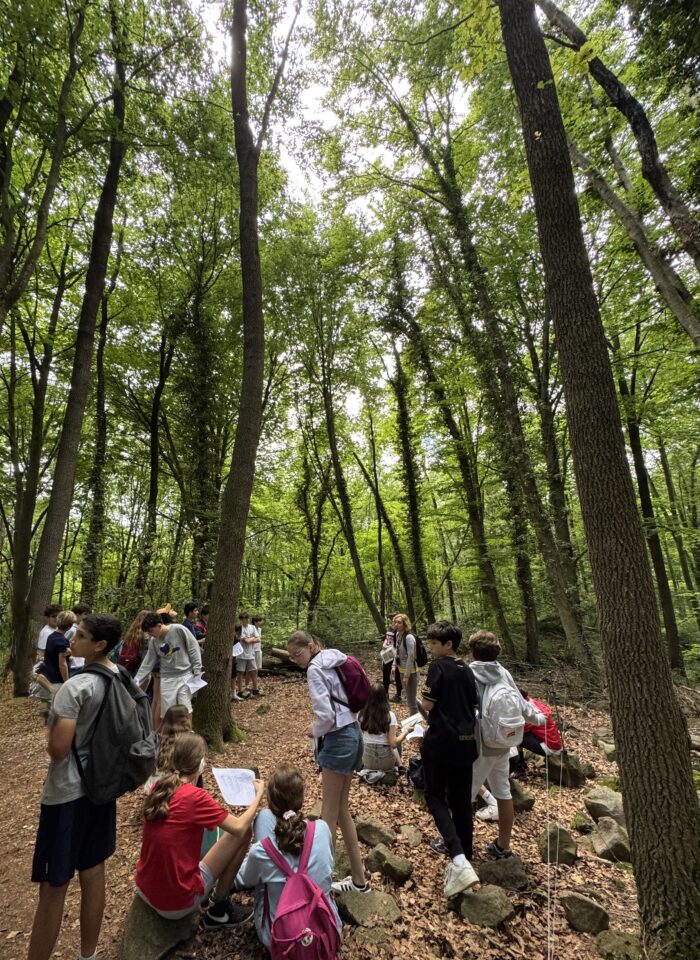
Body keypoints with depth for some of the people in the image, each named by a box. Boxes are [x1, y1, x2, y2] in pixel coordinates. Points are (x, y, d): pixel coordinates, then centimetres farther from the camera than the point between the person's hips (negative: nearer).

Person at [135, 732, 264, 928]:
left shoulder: (158, 786, -5)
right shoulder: (196, 797, -24)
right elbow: (240, 827, -12)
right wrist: (258, 794, 1)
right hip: (177, 904, -7)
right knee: (244, 832, 1)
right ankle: (219, 910, 13)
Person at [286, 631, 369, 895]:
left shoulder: (315, 669, -16)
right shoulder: (335, 660, 10)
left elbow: (325, 716, -23)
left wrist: (315, 731, -2)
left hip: (338, 739, -9)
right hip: (353, 733, 9)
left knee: (329, 814, 3)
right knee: (341, 809, 18)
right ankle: (358, 879, 28)